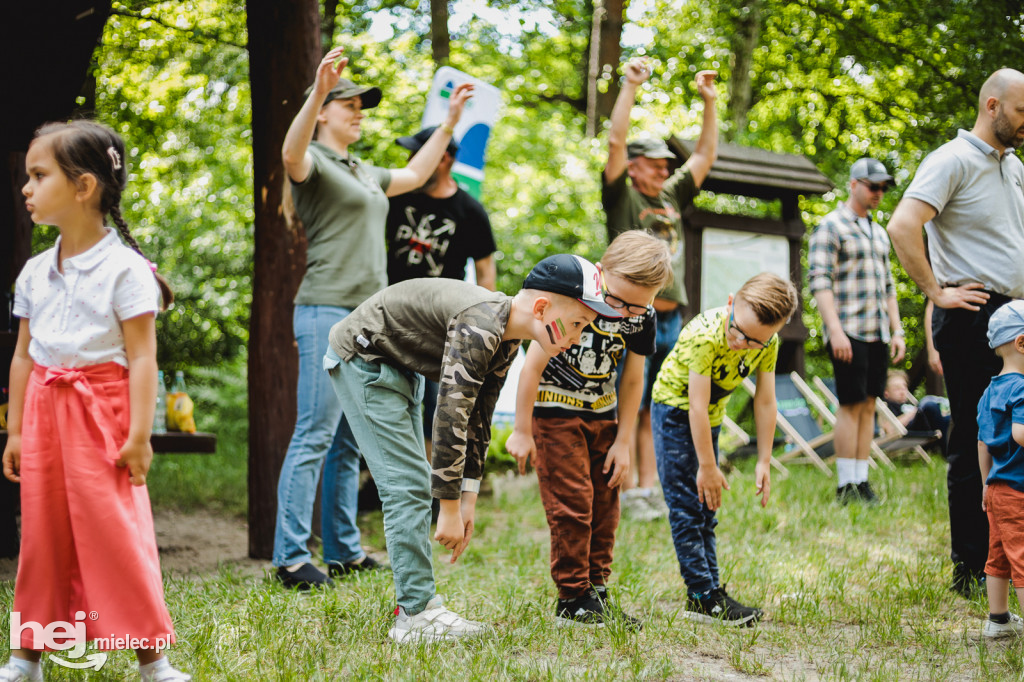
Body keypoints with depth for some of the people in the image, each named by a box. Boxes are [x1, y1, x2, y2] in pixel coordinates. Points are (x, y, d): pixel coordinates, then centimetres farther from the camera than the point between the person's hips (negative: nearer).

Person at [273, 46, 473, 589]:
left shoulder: (363, 173, 23)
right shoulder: (314, 162, -4)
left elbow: (415, 174, 38)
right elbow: (290, 154, -28)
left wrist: (450, 121, 36)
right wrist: (318, 90, -42)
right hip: (327, 310, -9)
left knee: (350, 442, 11)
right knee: (315, 436, -11)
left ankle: (344, 551, 16)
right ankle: (291, 558, -11)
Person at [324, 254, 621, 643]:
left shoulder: (506, 342, 0)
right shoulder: (479, 329, -32)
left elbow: (477, 420, 9)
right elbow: (450, 417, -34)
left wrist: (468, 499, 8)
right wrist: (450, 510, -30)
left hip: (398, 369, 10)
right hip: (363, 360, -10)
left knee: (414, 487, 10)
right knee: (408, 486, -13)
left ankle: (420, 604, 15)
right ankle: (416, 616, -10)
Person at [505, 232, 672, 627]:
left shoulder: (643, 318, -11)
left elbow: (632, 379, 2)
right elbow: (534, 364, -19)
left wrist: (623, 443, 4)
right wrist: (522, 432, -14)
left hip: (602, 413, 5)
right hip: (555, 408, -5)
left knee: (605, 505, 6)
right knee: (571, 502, -9)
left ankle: (597, 590, 18)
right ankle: (572, 599, -1)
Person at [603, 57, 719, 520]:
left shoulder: (672, 197, 17)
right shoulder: (622, 197, 0)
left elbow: (705, 155, 22)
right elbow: (616, 141, -10)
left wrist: (709, 102, 17)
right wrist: (630, 86, -11)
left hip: (670, 320, 7)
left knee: (658, 409, 8)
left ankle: (650, 489, 13)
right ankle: (626, 494, -3)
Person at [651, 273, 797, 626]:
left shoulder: (768, 344, -16)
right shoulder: (704, 335, -33)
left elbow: (765, 401, -7)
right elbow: (697, 405, -29)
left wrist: (764, 461, -7)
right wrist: (708, 467, -23)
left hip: (711, 417, 6)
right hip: (675, 409, -6)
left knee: (706, 509, 9)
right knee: (686, 505, -10)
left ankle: (706, 593, 12)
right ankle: (705, 596, -10)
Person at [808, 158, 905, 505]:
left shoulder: (879, 232, 19)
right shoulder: (830, 227, -5)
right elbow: (819, 282, -12)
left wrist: (897, 330, 16)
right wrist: (835, 330, -19)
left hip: (878, 334, 7)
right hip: (848, 332, -7)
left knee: (869, 405, 6)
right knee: (851, 405, -7)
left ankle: (862, 480, 10)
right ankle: (846, 486, -4)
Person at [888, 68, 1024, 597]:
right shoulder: (953, 161, -9)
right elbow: (902, 227, -21)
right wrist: (937, 293, -17)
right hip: (974, 316, -8)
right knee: (975, 445, -4)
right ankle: (970, 569, 3)